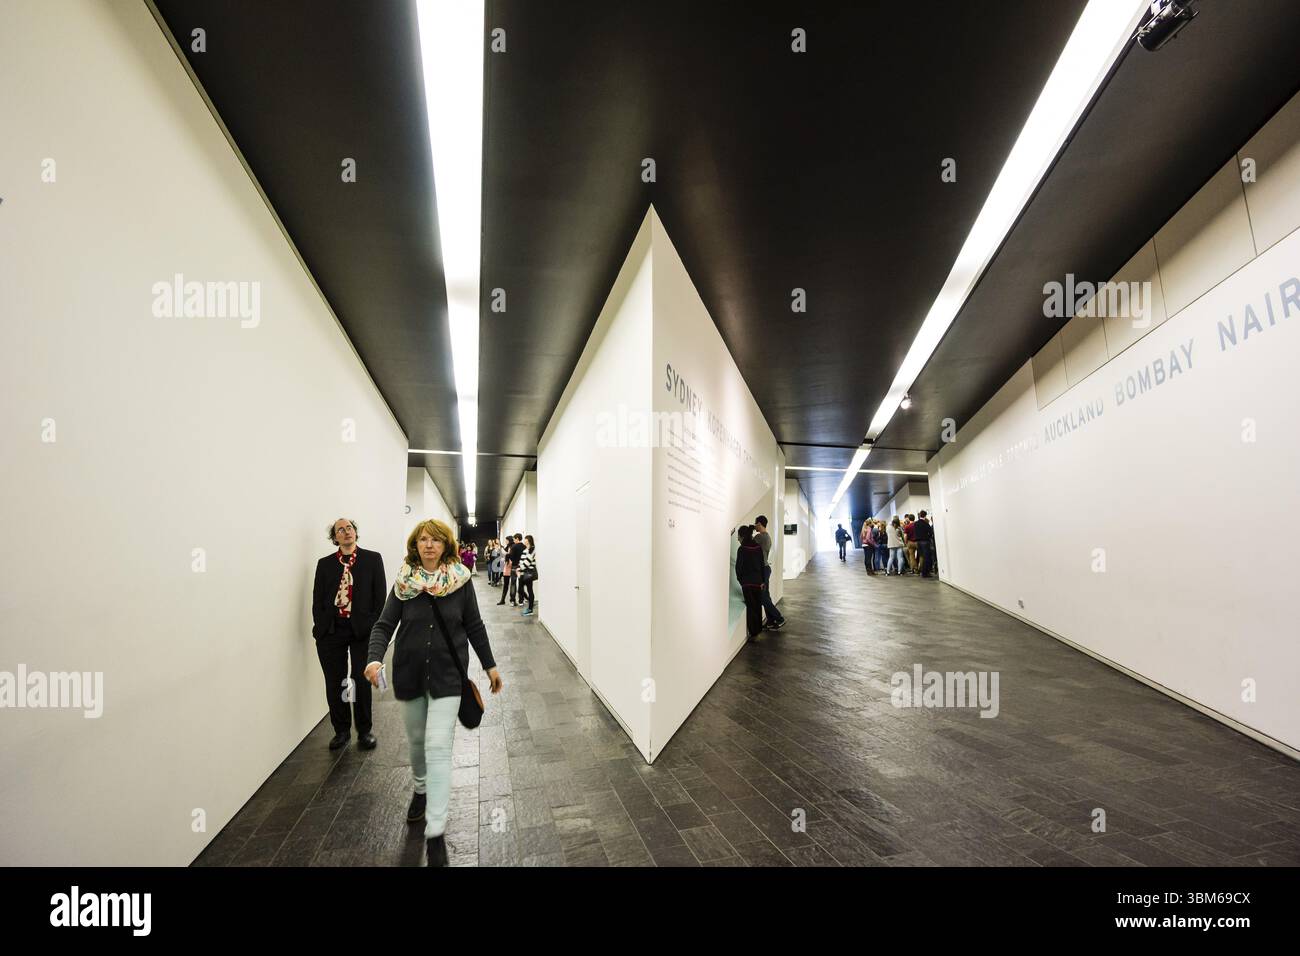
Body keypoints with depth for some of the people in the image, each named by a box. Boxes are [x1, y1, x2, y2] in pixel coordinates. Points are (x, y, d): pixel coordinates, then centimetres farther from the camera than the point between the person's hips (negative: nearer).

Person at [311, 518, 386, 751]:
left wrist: (374, 626, -7)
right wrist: (320, 626, -3)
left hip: (362, 629, -2)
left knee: (362, 681, 4)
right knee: (334, 684, 10)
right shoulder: (325, 563, 9)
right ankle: (341, 730, 27)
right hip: (331, 630, 2)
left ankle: (364, 731, 21)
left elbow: (380, 595, 0)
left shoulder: (372, 559, 3)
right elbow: (317, 599, 8)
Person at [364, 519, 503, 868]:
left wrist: (489, 665, 4)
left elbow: (474, 627, 0)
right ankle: (421, 789, 50)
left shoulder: (460, 580, -8)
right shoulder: (403, 582, -4)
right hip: (410, 672, 3)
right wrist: (374, 659, -25)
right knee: (416, 739, 21)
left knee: (438, 746, -9)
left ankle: (436, 832, 2)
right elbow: (384, 625, -7)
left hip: (447, 674, -3)